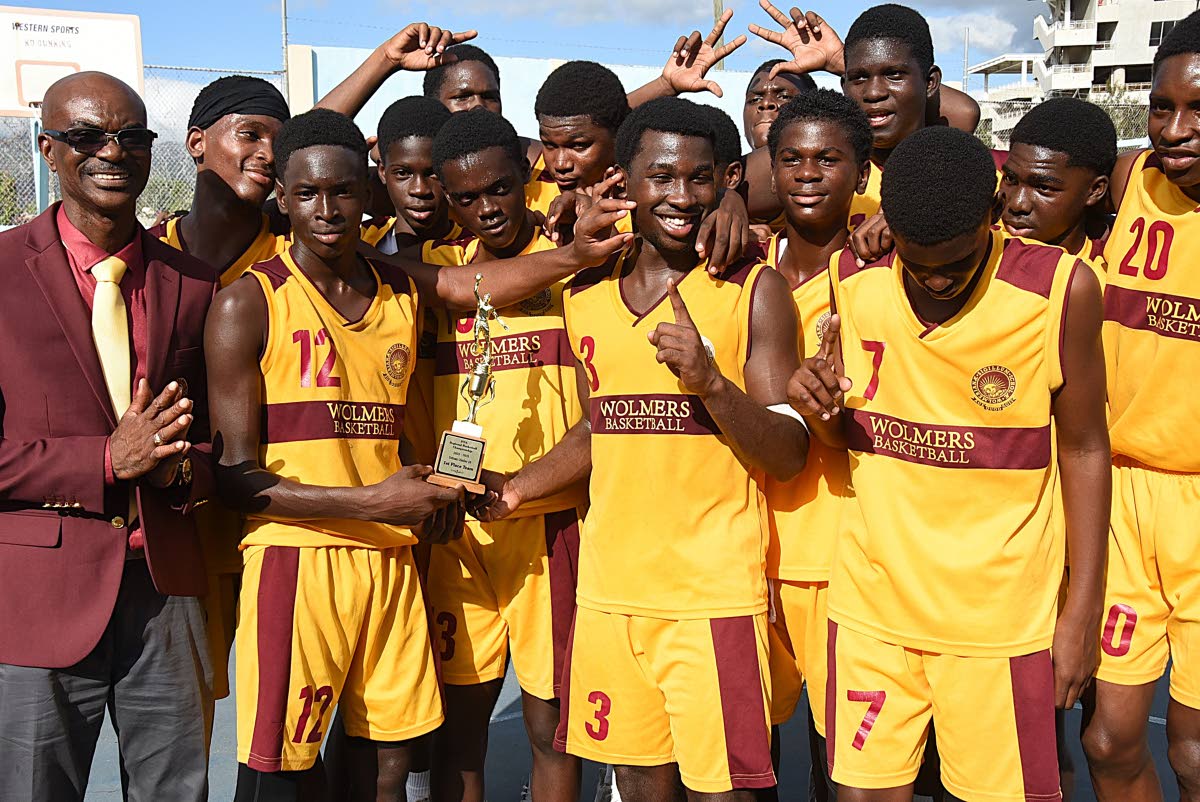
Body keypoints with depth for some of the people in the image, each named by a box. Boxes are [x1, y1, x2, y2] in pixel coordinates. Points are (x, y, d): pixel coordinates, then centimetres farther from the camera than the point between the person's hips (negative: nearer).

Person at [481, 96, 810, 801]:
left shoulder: (755, 291, -5)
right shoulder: (587, 297, 9)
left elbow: (788, 456, -7)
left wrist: (709, 379, -21)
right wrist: (514, 491, 11)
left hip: (714, 593, -4)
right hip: (609, 586, 4)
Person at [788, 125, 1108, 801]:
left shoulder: (1062, 289, -12)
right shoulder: (854, 276, -3)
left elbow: (1083, 450, -3)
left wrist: (1083, 612, -3)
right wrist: (820, 409, -15)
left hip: (1001, 612, -2)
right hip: (873, 597, 3)